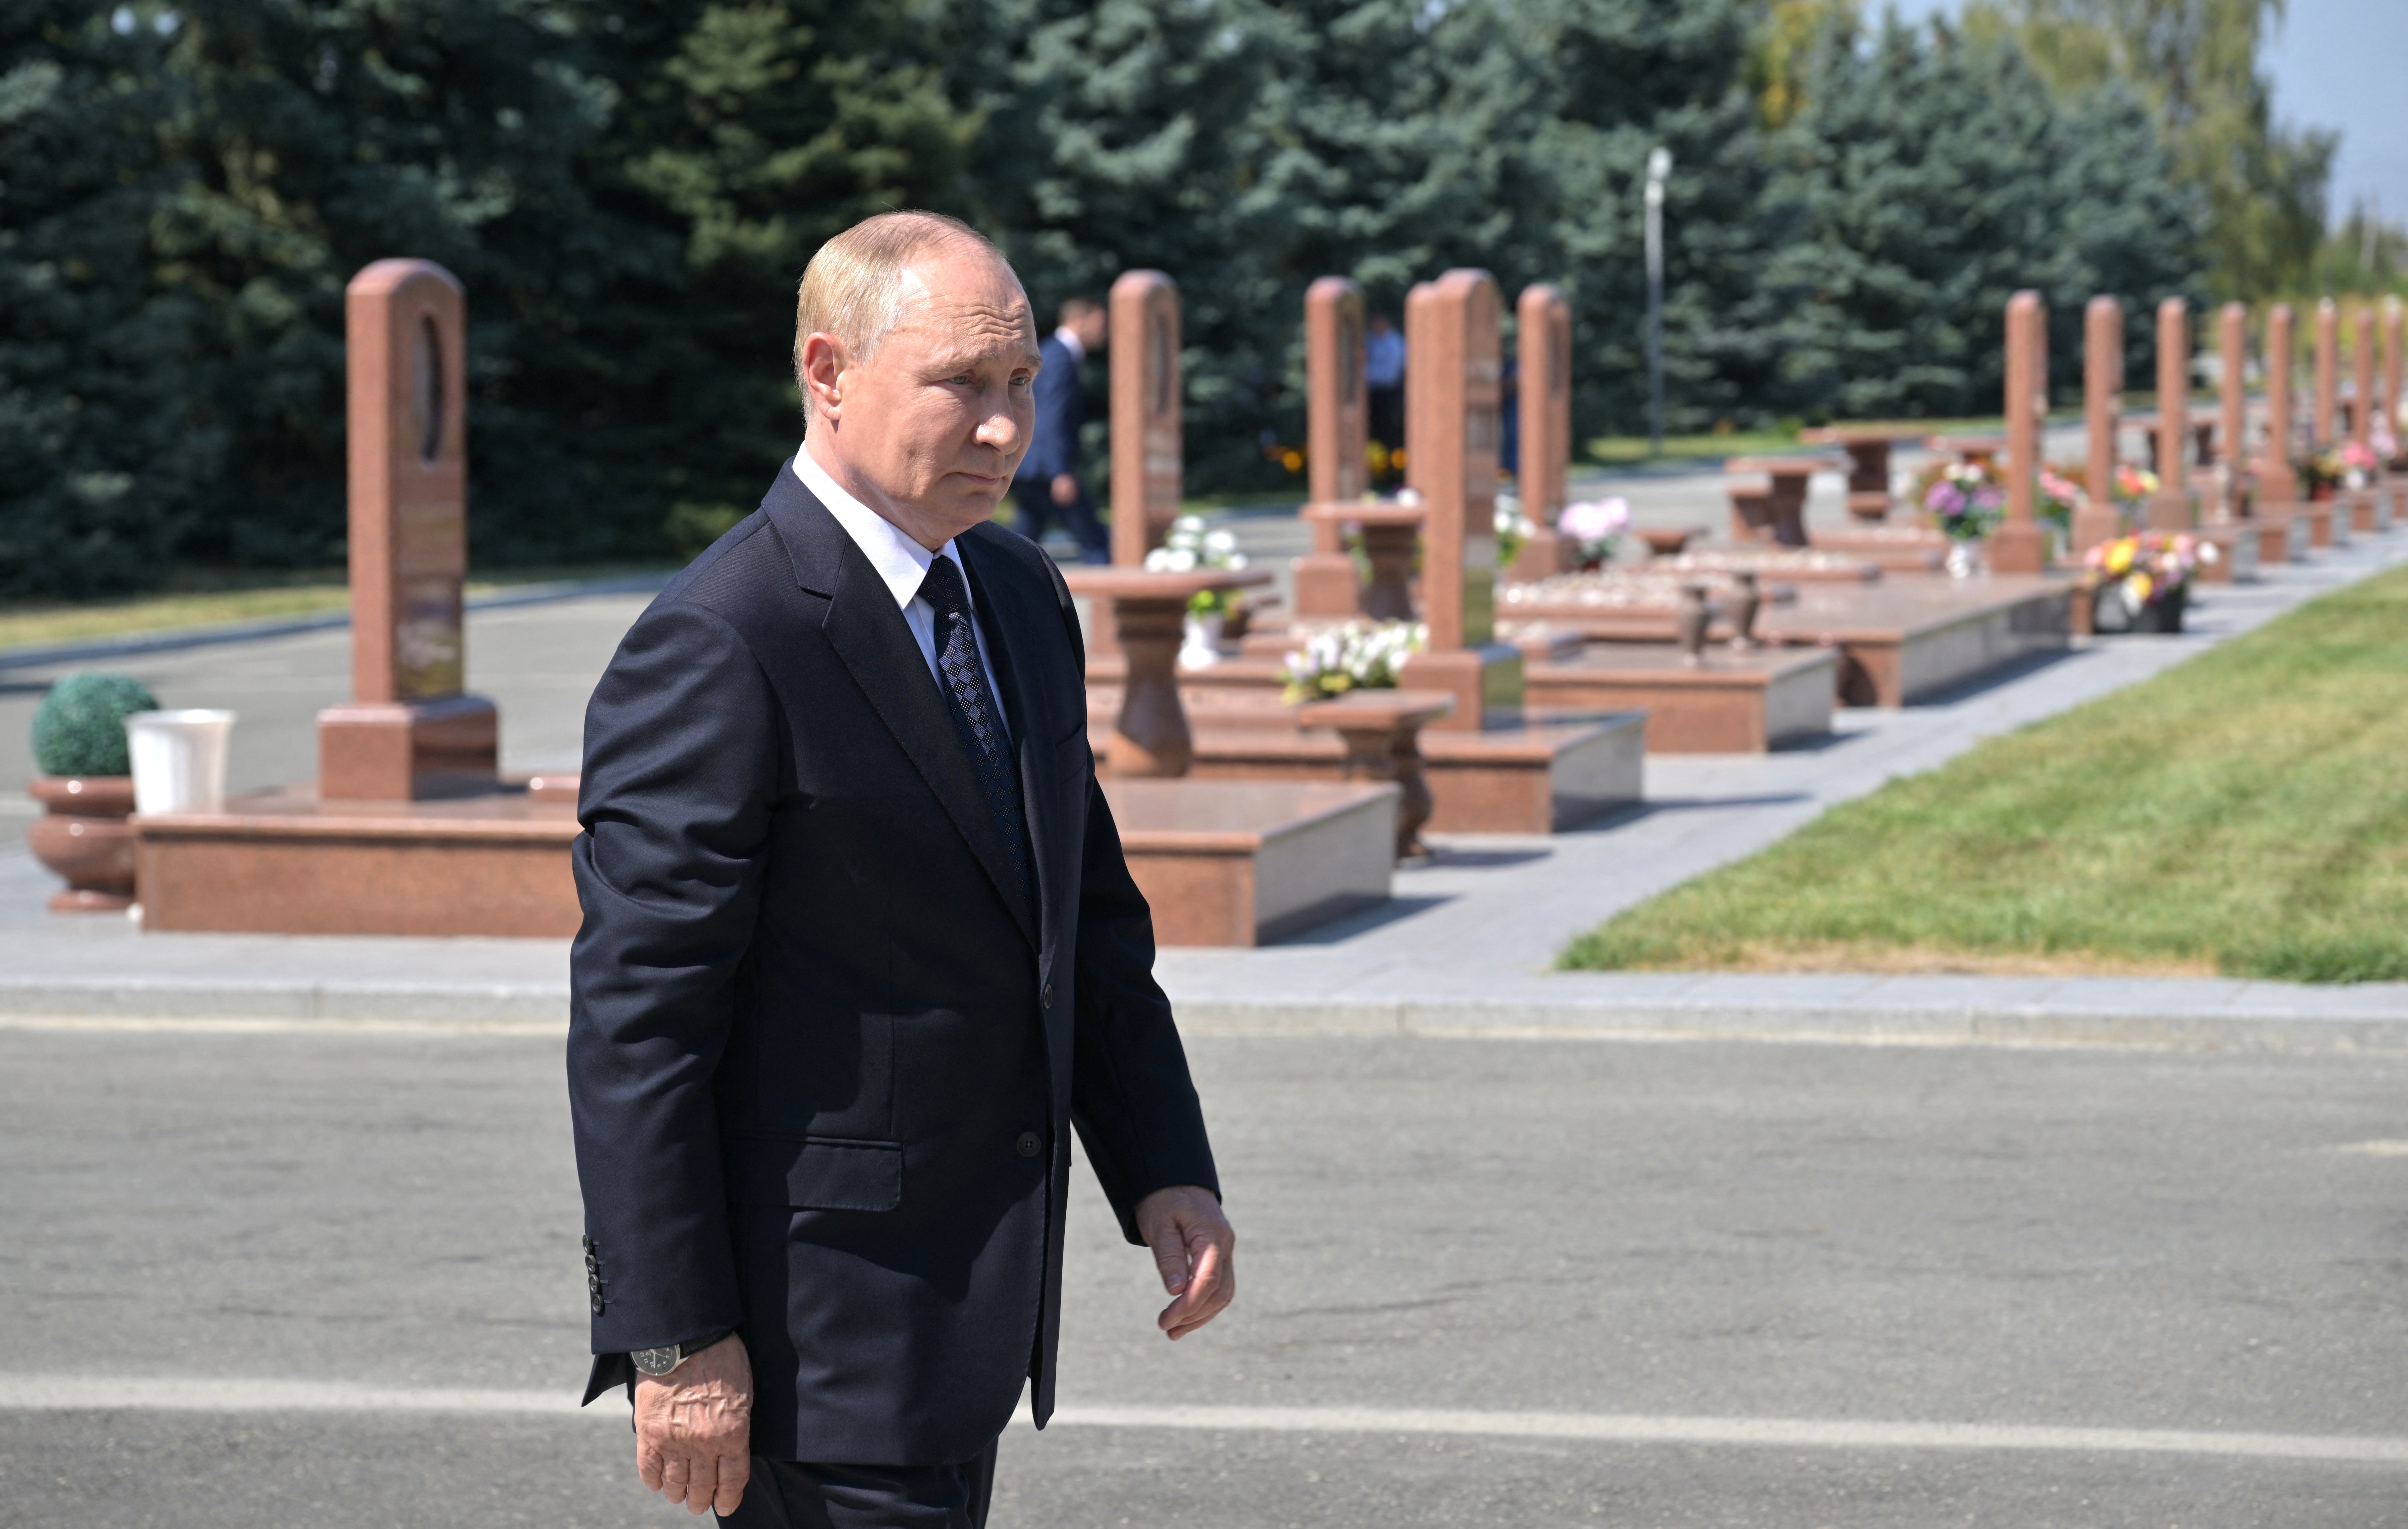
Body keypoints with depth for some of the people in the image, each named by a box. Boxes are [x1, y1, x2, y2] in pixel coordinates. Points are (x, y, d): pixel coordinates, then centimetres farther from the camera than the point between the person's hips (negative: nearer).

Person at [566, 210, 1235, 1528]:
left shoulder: (1021, 600, 10)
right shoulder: (720, 651, -18)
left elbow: (1091, 919, 19)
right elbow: (636, 1025, -19)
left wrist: (1165, 1170, 9)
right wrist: (677, 1344, -20)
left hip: (965, 1304, 9)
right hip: (815, 1317, -9)